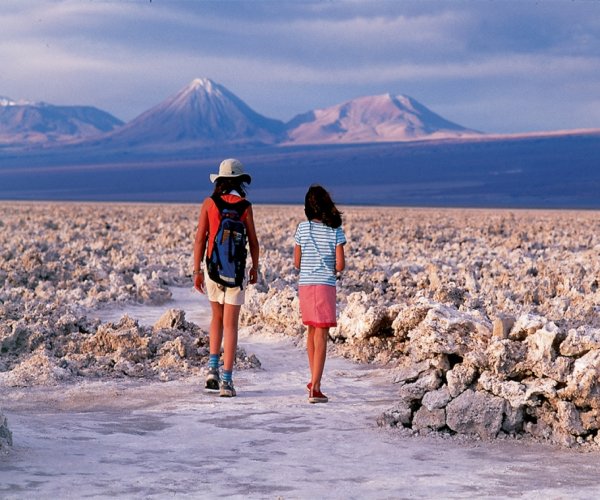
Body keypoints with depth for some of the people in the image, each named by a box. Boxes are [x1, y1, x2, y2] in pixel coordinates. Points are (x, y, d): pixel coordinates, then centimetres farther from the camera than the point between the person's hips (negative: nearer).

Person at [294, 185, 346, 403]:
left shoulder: (302, 228, 0)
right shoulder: (336, 231, -5)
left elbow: (296, 262, 4)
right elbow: (340, 265, -7)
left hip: (305, 285, 3)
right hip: (325, 286, -3)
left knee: (312, 330, 20)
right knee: (321, 335, -4)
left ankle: (314, 380, 28)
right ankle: (315, 387, -11)